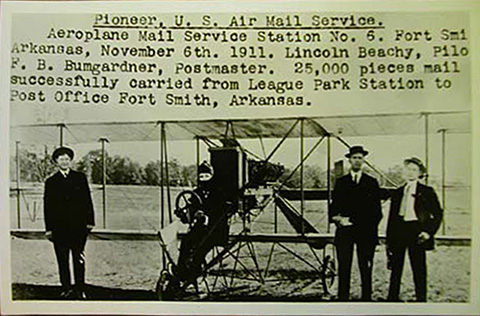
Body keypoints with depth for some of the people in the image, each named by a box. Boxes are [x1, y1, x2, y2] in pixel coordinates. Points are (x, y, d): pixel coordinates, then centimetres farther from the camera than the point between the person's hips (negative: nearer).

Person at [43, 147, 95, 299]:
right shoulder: (51, 182, 7)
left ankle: (80, 290, 9)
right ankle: (66, 288, 15)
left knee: (79, 259, 2)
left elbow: (87, 200, 7)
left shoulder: (80, 178, 8)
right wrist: (49, 228, 1)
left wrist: (89, 221, 1)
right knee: (62, 260, 5)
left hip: (78, 226, 0)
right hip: (59, 227, 1)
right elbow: (47, 206, 6)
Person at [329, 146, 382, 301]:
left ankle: (366, 299, 7)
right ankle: (342, 299, 6)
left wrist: (372, 227, -1)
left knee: (366, 269, 0)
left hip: (366, 231, 0)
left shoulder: (372, 182, 10)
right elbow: (334, 206, 12)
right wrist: (336, 217, -8)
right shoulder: (341, 182, 12)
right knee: (343, 268, 0)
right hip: (344, 231, 0)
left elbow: (377, 209, 10)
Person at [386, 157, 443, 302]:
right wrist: (389, 240, 11)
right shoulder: (397, 193, 15)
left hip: (416, 231, -3)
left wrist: (429, 231, -7)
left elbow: (438, 213, 4)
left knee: (419, 268, 0)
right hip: (398, 231, 3)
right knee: (396, 268, 5)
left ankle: (421, 299, 9)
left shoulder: (427, 192, 5)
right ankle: (392, 298, 12)